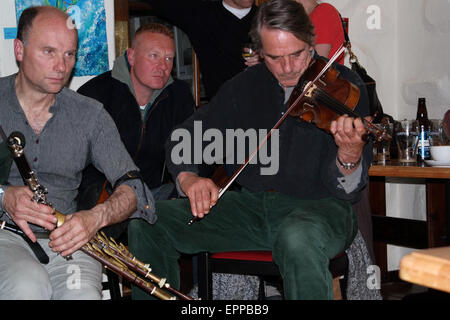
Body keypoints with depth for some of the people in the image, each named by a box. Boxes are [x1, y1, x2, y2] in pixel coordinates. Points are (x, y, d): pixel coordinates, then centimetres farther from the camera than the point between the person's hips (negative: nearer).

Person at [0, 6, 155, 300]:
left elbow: (131, 185, 0)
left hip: (65, 238, 2)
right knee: (29, 286, -33)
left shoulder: (90, 115, 8)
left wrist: (97, 216, -21)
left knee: (83, 294, -30)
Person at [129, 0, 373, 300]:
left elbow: (345, 190, -12)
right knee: (146, 223, -10)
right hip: (251, 205, 4)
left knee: (299, 238, -41)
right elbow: (183, 137, 9)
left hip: (320, 207, -4)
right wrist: (188, 178, -13)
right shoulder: (245, 86, 7)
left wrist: (350, 157, -36)